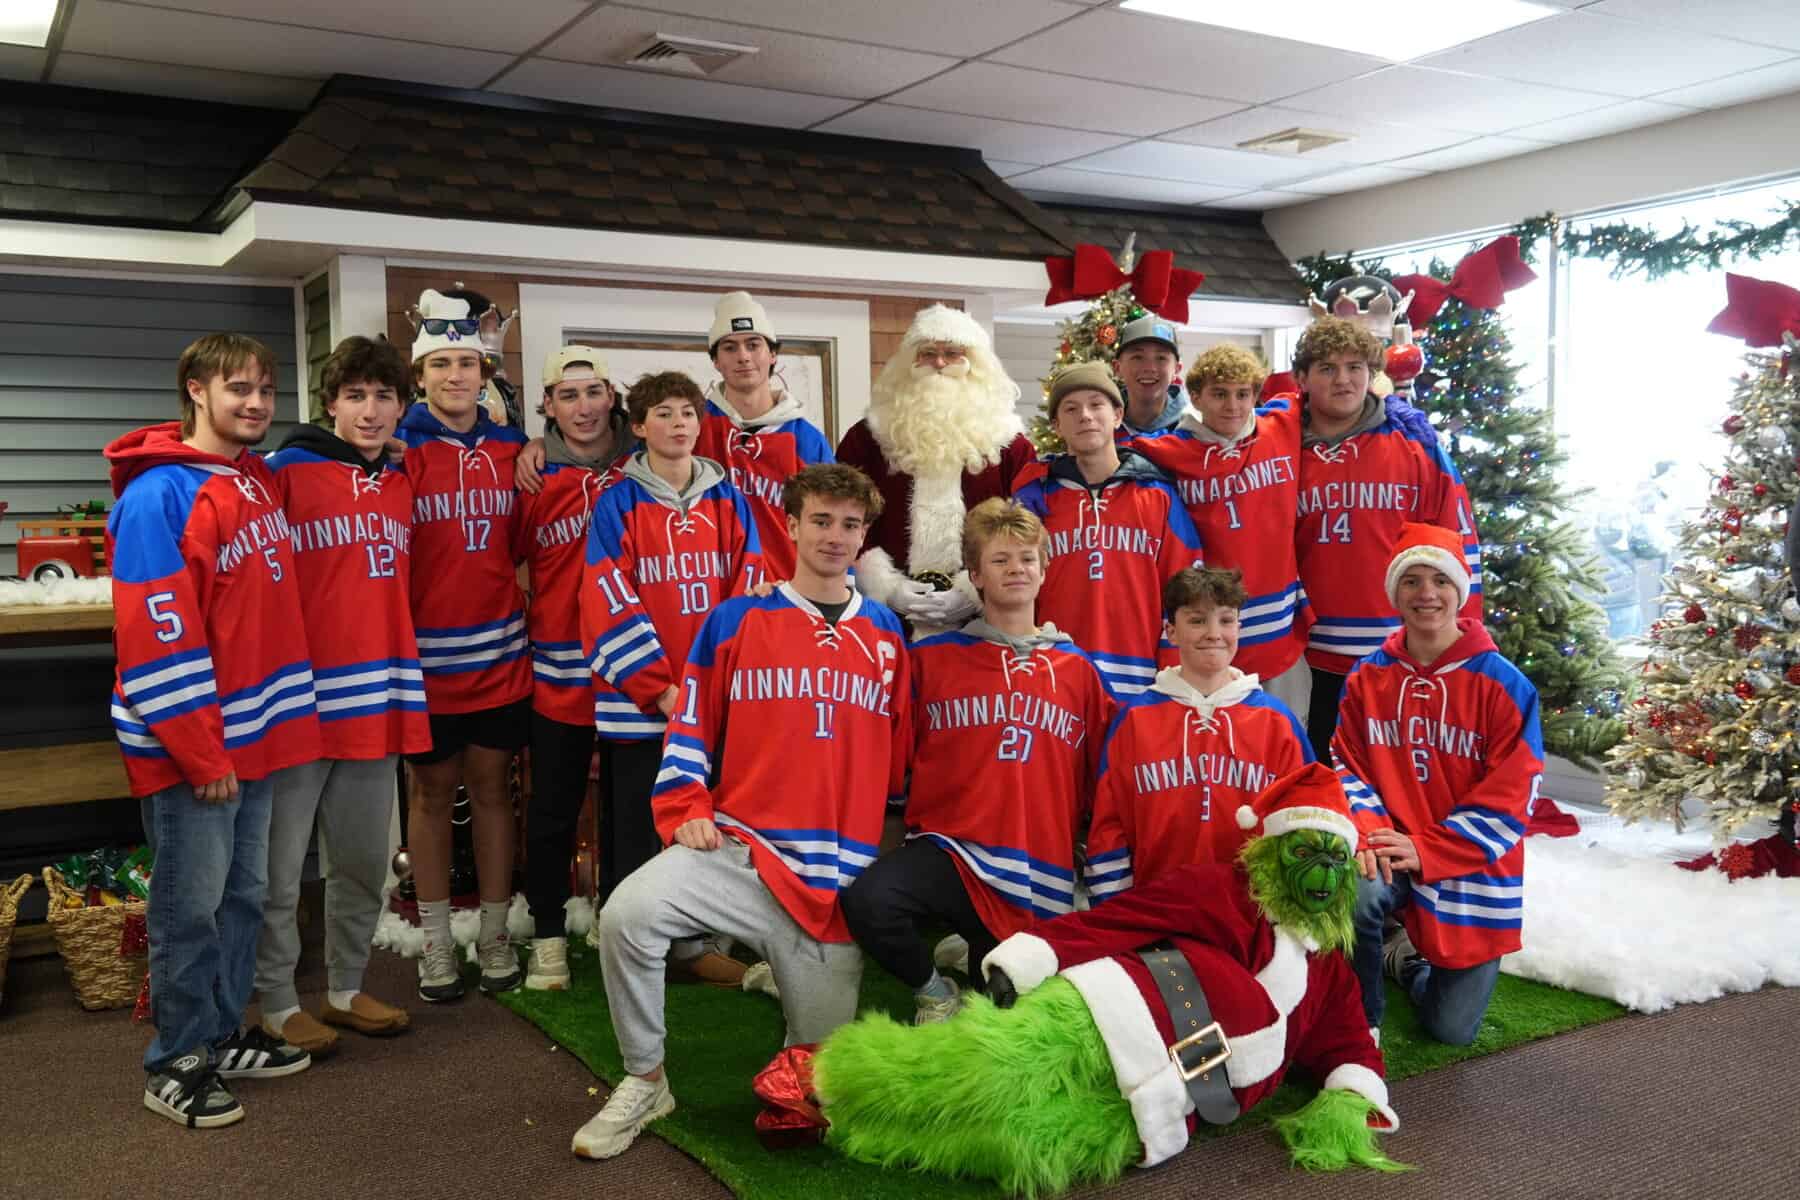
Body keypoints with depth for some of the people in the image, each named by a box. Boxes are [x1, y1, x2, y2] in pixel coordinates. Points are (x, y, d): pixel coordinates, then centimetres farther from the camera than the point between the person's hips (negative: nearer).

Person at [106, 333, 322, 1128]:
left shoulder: (259, 482, 10)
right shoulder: (159, 495, -15)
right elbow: (156, 636, -19)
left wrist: (274, 725, 14)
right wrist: (201, 753, -19)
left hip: (256, 736, 8)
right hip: (188, 747, -8)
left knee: (243, 896, 16)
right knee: (191, 906, 2)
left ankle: (221, 1034, 30)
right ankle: (176, 1064, 16)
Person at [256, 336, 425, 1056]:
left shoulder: (400, 486, 12)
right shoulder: (286, 472, -7)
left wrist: (404, 686, 15)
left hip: (379, 704, 6)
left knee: (364, 864, 16)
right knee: (281, 869, 5)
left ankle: (346, 989, 31)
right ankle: (277, 1005, 21)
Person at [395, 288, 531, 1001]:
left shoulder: (511, 450, 6)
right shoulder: (399, 452, -7)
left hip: (499, 651, 3)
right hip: (426, 654, -3)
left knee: (491, 786, 11)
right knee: (432, 790, 9)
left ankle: (495, 935, 23)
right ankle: (436, 943, 21)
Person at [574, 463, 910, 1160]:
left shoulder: (886, 633, 10)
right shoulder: (735, 621, 5)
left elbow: (898, 751, 16)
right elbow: (691, 725, 6)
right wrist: (685, 808, -5)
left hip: (840, 873, 2)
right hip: (737, 847, -1)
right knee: (629, 913, -30)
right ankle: (644, 1081, -6)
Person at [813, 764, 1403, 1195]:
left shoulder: (1330, 971, 28)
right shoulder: (1222, 890, 8)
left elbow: (1353, 1049, 28)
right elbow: (1116, 919, -2)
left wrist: (1351, 1107, 4)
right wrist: (1029, 955, -15)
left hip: (1150, 1110, 4)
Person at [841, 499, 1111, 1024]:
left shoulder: (1078, 670, 12)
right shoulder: (933, 657, 5)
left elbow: (1098, 778, 17)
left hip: (1038, 876, 2)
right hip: (948, 848, -2)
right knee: (867, 901, -32)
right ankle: (934, 992, -2)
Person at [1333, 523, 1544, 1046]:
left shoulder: (1504, 685, -11)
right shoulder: (1367, 678, -1)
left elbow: (1509, 798, -12)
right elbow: (1347, 765, 1)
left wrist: (1427, 850, -20)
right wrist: (1367, 829, -20)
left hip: (1470, 869, -1)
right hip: (1391, 852, 1)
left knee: (1453, 1030, 2)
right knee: (1355, 893, -35)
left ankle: (1406, 957, 38)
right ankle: (1360, 1019, -4)